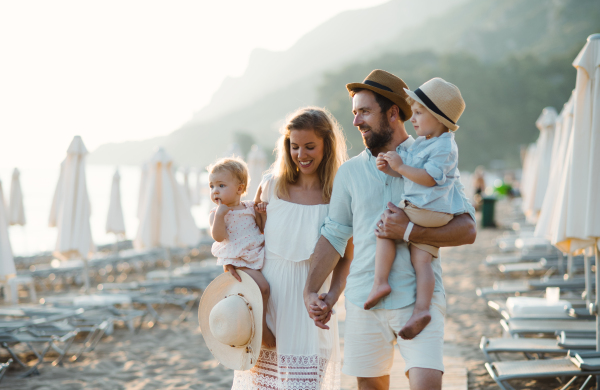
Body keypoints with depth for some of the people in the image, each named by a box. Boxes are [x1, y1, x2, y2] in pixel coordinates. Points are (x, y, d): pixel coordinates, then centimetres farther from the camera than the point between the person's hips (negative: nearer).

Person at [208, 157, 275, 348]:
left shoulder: (250, 208, 8)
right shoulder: (216, 213, -2)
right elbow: (219, 236, -17)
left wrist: (260, 214, -3)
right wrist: (220, 214, -25)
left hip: (258, 256, 6)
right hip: (237, 261, -6)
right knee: (262, 286, -23)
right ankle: (262, 327, -11)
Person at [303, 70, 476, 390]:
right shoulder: (350, 172, 11)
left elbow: (467, 229, -5)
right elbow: (334, 235, 13)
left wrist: (410, 231, -17)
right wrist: (310, 291, 4)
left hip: (419, 297, -3)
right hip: (364, 300, 3)